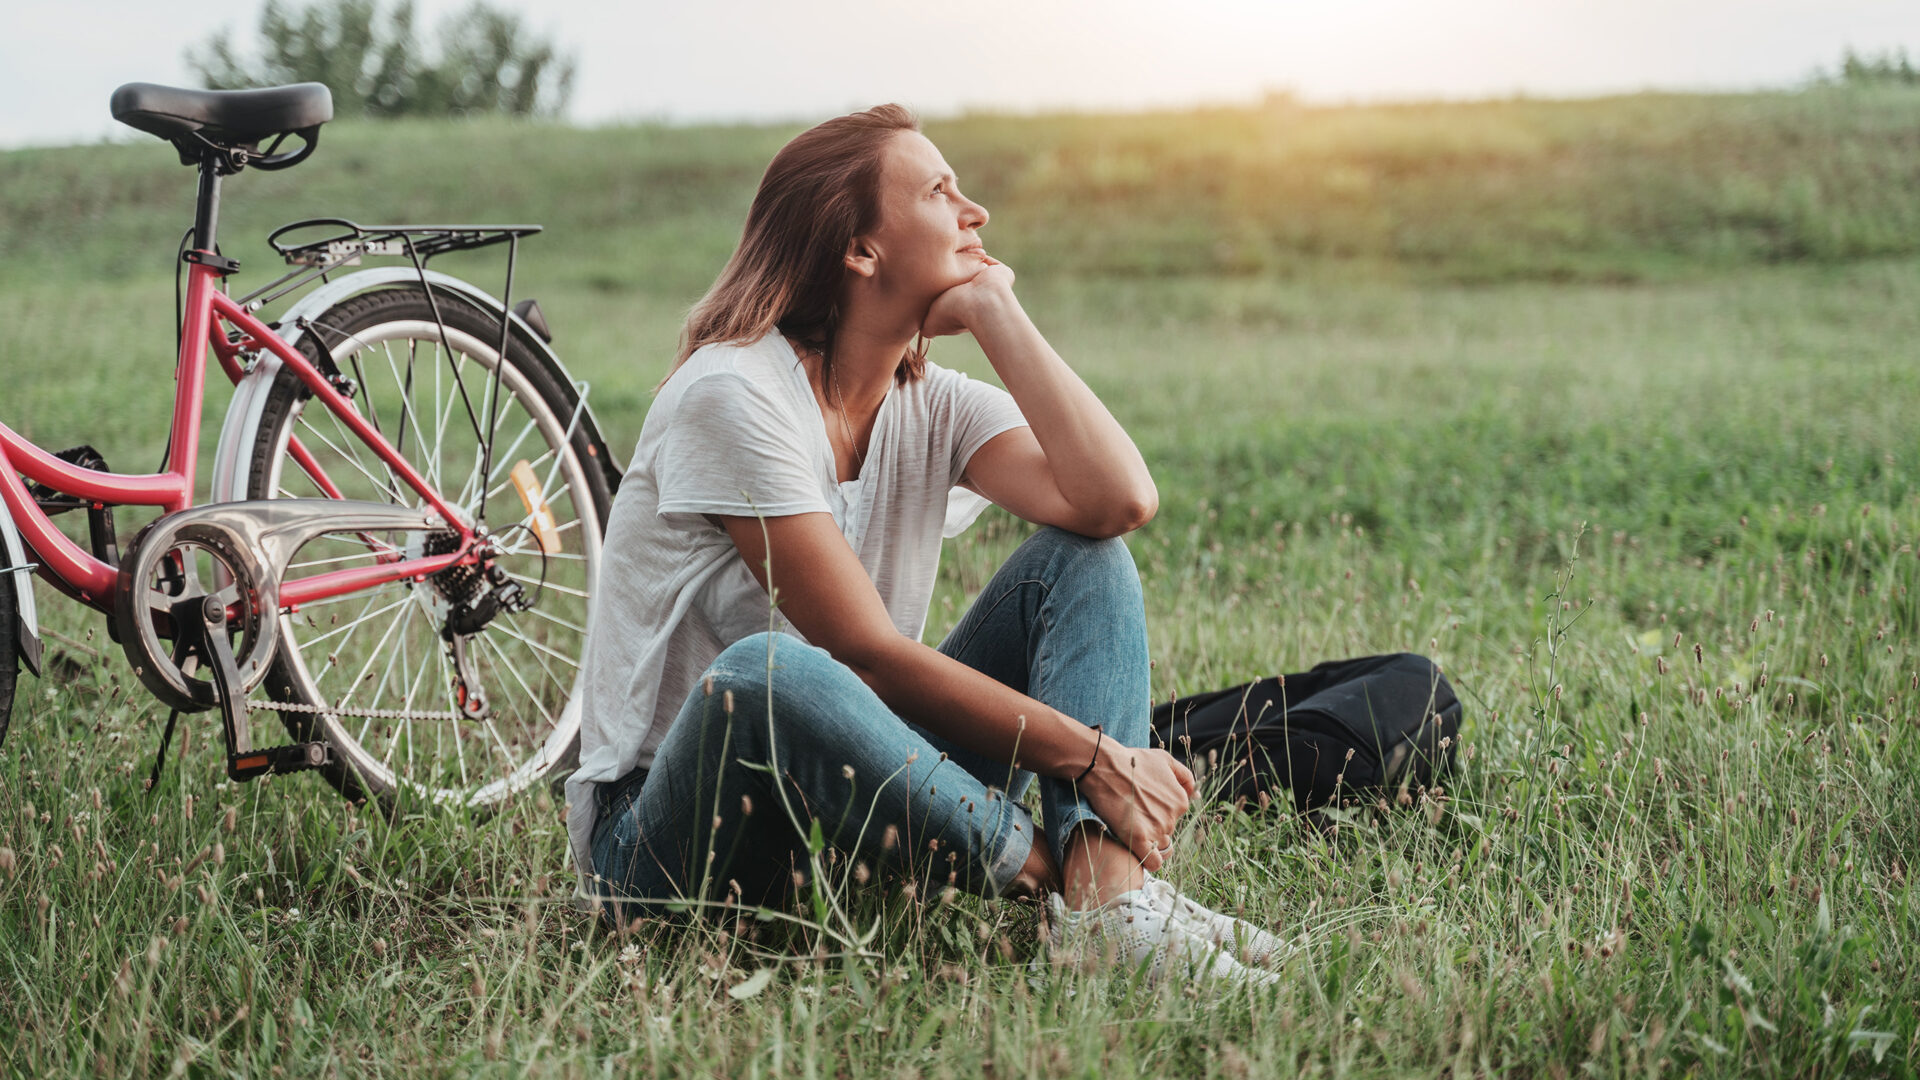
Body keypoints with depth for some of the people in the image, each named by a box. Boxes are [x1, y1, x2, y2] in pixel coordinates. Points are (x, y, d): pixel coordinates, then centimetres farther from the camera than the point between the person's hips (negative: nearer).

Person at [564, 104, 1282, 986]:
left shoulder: (932, 402, 3)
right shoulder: (731, 393, -17)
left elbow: (1118, 500, -15)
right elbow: (870, 655, -22)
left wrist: (994, 311, -10)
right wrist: (1094, 758, -23)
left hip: (853, 799, 7)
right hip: (670, 837, -6)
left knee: (1082, 558, -5)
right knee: (772, 675, -40)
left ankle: (1109, 892, -29)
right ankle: (1069, 874, -21)